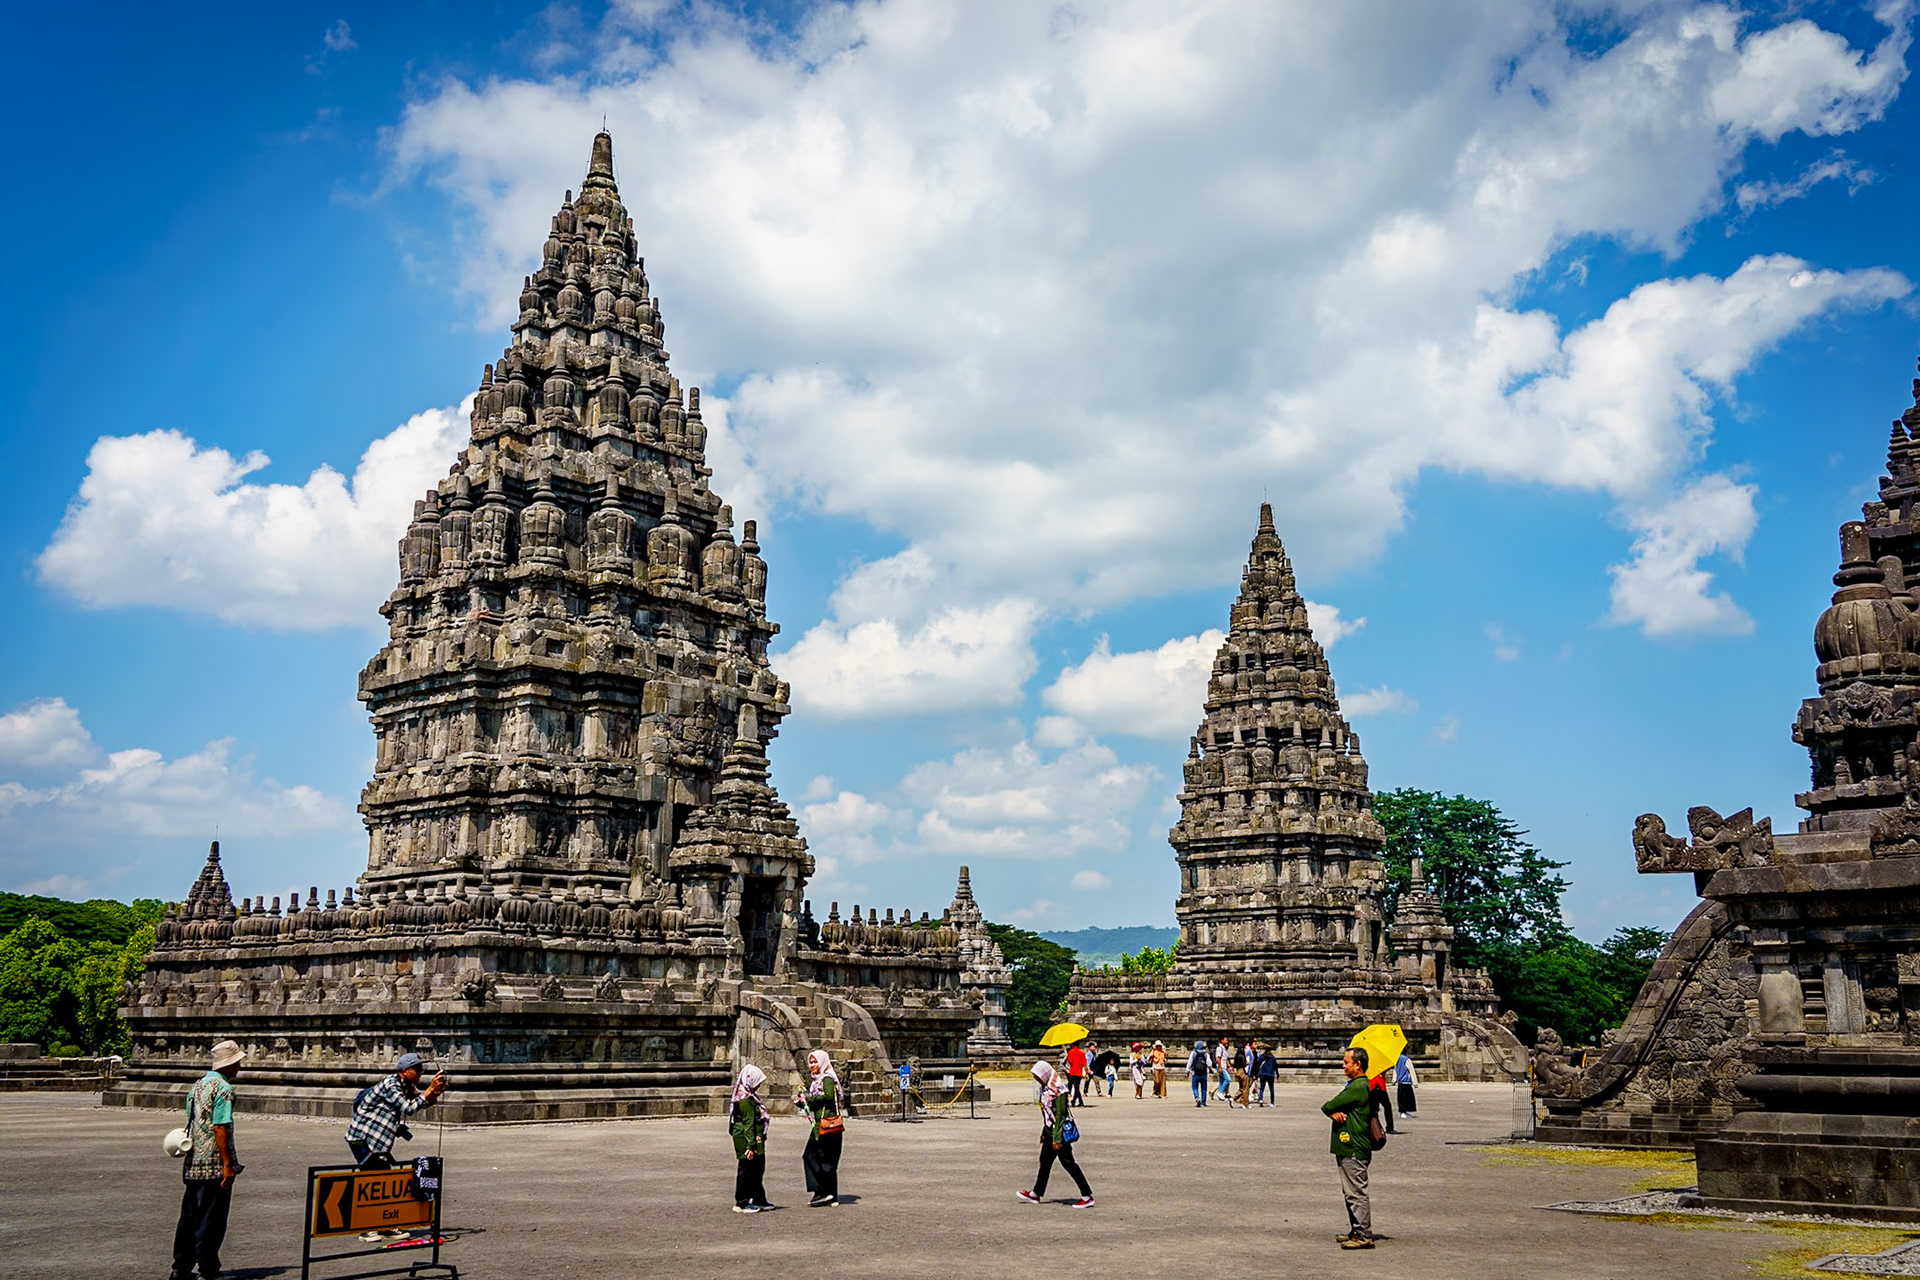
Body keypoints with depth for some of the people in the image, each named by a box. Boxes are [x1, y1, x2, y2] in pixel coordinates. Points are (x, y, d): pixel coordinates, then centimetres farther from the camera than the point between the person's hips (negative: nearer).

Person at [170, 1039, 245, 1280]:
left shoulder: (197, 1085, 14)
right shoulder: (223, 1088, -13)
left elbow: (191, 1123, 17)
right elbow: (220, 1128, -19)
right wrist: (228, 1165, -19)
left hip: (193, 1164, 8)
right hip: (214, 1164, -8)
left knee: (189, 1217, 14)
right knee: (212, 1220, -1)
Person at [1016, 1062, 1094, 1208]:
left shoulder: (1058, 1090, -20)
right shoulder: (1044, 1088, 10)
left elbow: (1060, 1115, -21)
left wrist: (1057, 1138, -22)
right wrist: (1044, 1132, 22)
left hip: (1061, 1132, -10)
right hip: (1050, 1131, 10)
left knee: (1067, 1162, -6)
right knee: (1045, 1160, 16)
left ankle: (1087, 1196, -1)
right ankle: (1036, 1194, 28)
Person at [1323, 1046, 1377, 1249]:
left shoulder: (1359, 1087, -17)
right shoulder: (1355, 1085, 18)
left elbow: (1328, 1106, -17)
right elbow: (1330, 1107, 10)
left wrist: (1330, 1108, 5)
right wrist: (1334, 1113, -11)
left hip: (1354, 1149, -11)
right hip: (1347, 1147, 11)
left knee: (1357, 1193, -6)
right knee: (1350, 1192, 16)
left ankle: (1364, 1236, -2)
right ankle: (1354, 1231, 24)